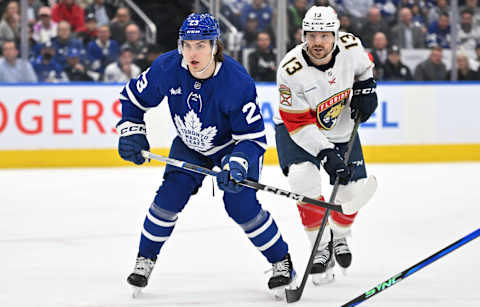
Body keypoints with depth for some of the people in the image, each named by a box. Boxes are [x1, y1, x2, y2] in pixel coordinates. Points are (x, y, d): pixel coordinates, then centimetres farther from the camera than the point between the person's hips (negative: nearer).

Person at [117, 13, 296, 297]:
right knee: (171, 194, -14)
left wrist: (238, 165, -45)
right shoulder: (167, 68, -24)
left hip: (234, 144, -3)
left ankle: (282, 261, 3)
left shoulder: (237, 81, -34)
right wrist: (131, 132, -14)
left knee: (241, 204, -17)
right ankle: (146, 259, 5)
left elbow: (253, 137, -29)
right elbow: (134, 96, -4)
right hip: (190, 146, 3)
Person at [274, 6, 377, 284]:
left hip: (341, 127, 4)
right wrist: (326, 155, -34)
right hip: (297, 128, -4)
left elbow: (363, 68, 8)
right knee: (303, 178, -27)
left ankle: (339, 237, 30)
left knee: (354, 188, -1)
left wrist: (366, 89, -8)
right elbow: (299, 124, -27)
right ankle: (322, 245, -9)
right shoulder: (291, 70, -30)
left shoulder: (351, 46, -19)